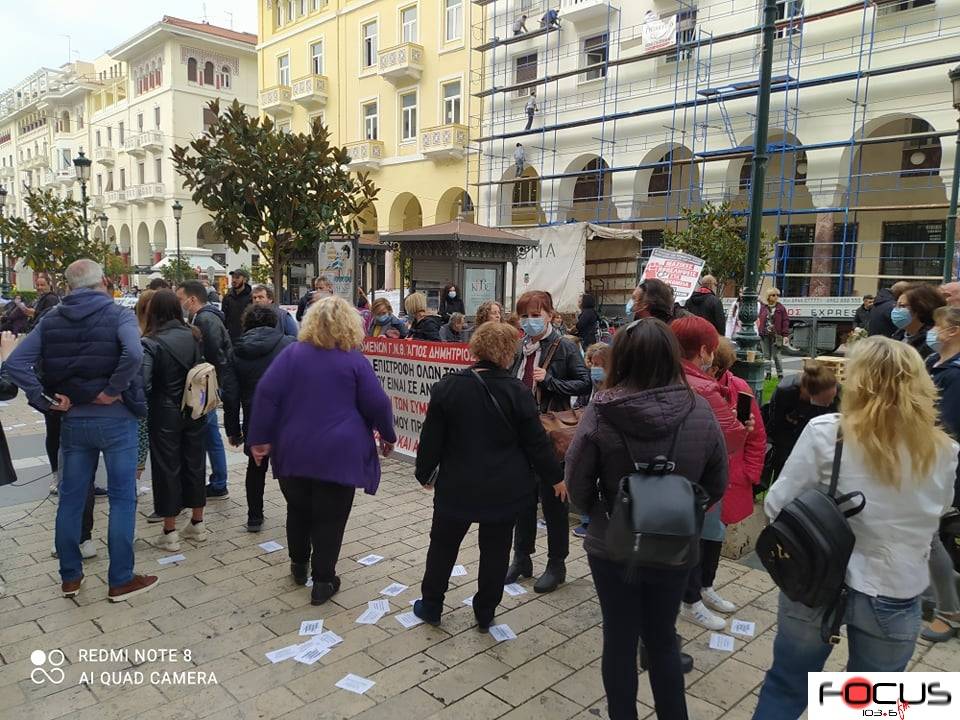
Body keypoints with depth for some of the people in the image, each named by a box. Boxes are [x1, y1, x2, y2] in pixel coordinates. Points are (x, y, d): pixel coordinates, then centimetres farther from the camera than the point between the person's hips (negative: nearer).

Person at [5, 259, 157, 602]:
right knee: (122, 498, 4)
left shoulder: (51, 319, 4)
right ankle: (120, 580, 11)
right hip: (116, 420, -4)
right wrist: (114, 390, -17)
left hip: (73, 420, 4)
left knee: (71, 498, 15)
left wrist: (46, 399, -2)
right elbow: (134, 353, -28)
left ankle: (70, 576, 28)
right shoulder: (118, 314, -8)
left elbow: (15, 363, -4)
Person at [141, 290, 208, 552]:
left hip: (165, 414, -4)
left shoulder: (150, 343, -15)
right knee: (194, 463, 15)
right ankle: (197, 524, 27)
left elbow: (143, 383, -19)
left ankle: (169, 534, 15)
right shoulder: (193, 336, -1)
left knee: (167, 468, 6)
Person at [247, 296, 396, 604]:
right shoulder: (355, 360, -5)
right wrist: (388, 435, 11)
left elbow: (266, 393, -6)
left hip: (294, 452, 3)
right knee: (330, 518, 7)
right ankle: (323, 581, 13)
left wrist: (260, 438, -1)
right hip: (338, 454, -3)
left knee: (298, 509, 22)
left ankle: (298, 565, 38)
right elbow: (378, 404, -5)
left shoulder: (292, 353, 0)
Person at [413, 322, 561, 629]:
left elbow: (431, 438, -4)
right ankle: (485, 614, 27)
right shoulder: (517, 391, -13)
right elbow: (537, 442, -8)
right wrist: (555, 477, 6)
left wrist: (425, 473, 12)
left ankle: (431, 606, 32)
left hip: (457, 487, 1)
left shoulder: (448, 387, -10)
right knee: (495, 549, 16)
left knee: (443, 544, 19)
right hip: (504, 489, 0)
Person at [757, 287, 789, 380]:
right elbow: (759, 320, 7)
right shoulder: (762, 307, 5)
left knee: (776, 356, -1)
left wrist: (785, 335, -6)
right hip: (764, 335, 3)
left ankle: (780, 374, 9)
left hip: (775, 336, -3)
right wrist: (759, 332, 1)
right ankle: (768, 373, 17)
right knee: (766, 355, 9)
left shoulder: (780, 308, 0)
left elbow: (785, 321, 0)